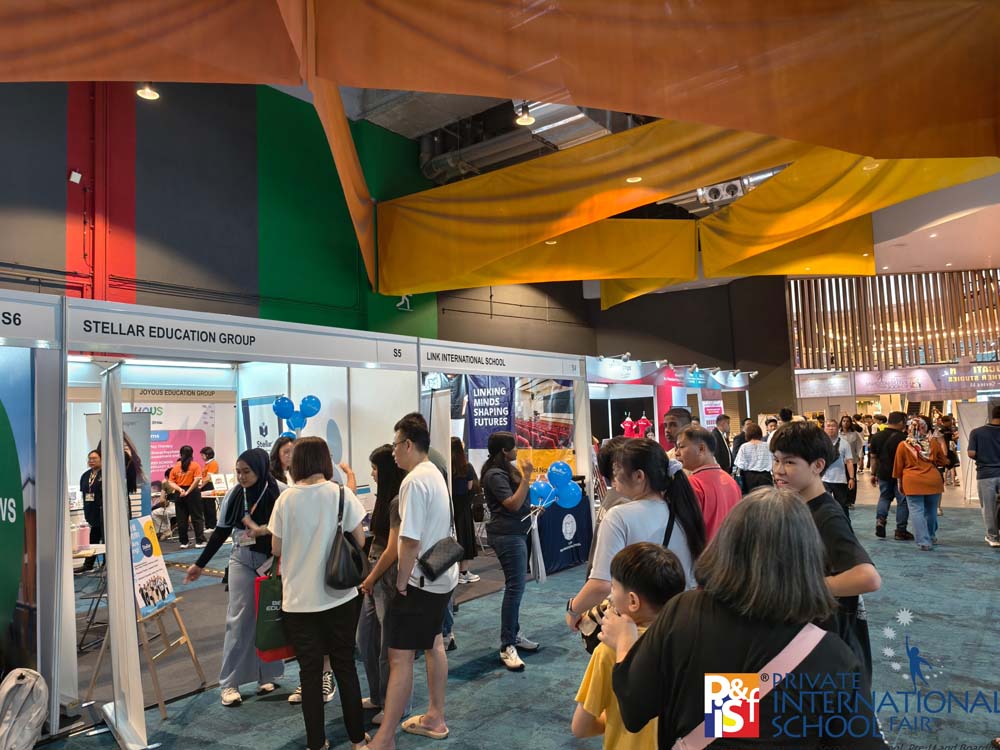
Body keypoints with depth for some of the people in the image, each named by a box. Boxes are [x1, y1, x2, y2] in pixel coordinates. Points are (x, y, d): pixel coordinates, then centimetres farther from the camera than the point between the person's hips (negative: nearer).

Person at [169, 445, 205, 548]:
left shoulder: (175, 466, 5)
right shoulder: (195, 465, -4)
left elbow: (171, 482, -2)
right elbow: (197, 480, -15)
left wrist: (180, 489, -11)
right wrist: (188, 491, -13)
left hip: (180, 494, 3)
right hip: (193, 493, -3)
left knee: (181, 519, 8)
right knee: (197, 518, 3)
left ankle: (183, 542, 12)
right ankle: (199, 541, 1)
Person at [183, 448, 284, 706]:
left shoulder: (279, 493, -14)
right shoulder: (234, 494, -2)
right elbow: (220, 532, 7)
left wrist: (268, 530, -22)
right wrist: (200, 564, 9)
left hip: (273, 562, -2)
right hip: (242, 561, 2)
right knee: (239, 619, 2)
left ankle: (266, 675, 22)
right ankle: (229, 683, 10)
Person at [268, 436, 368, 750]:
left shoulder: (285, 499, -7)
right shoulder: (342, 495, -9)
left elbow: (276, 549, -1)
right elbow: (359, 541, -6)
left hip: (299, 599, 0)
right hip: (339, 595, 0)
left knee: (310, 671, 12)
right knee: (345, 666, 15)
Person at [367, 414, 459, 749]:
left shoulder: (414, 481, -21)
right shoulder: (435, 473, 8)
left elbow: (410, 541, -25)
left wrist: (401, 583, -15)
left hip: (420, 580, -10)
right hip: (442, 575, 10)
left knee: (400, 656, -4)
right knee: (433, 643, 21)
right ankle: (435, 718, 35)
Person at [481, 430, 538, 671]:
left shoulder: (509, 469, 15)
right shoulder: (495, 475, -16)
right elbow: (513, 504, -22)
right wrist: (527, 477, -22)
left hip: (518, 532, 10)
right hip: (507, 535, -10)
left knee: (515, 585, 13)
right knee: (515, 586, -12)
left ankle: (514, 634, 23)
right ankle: (507, 648, -9)